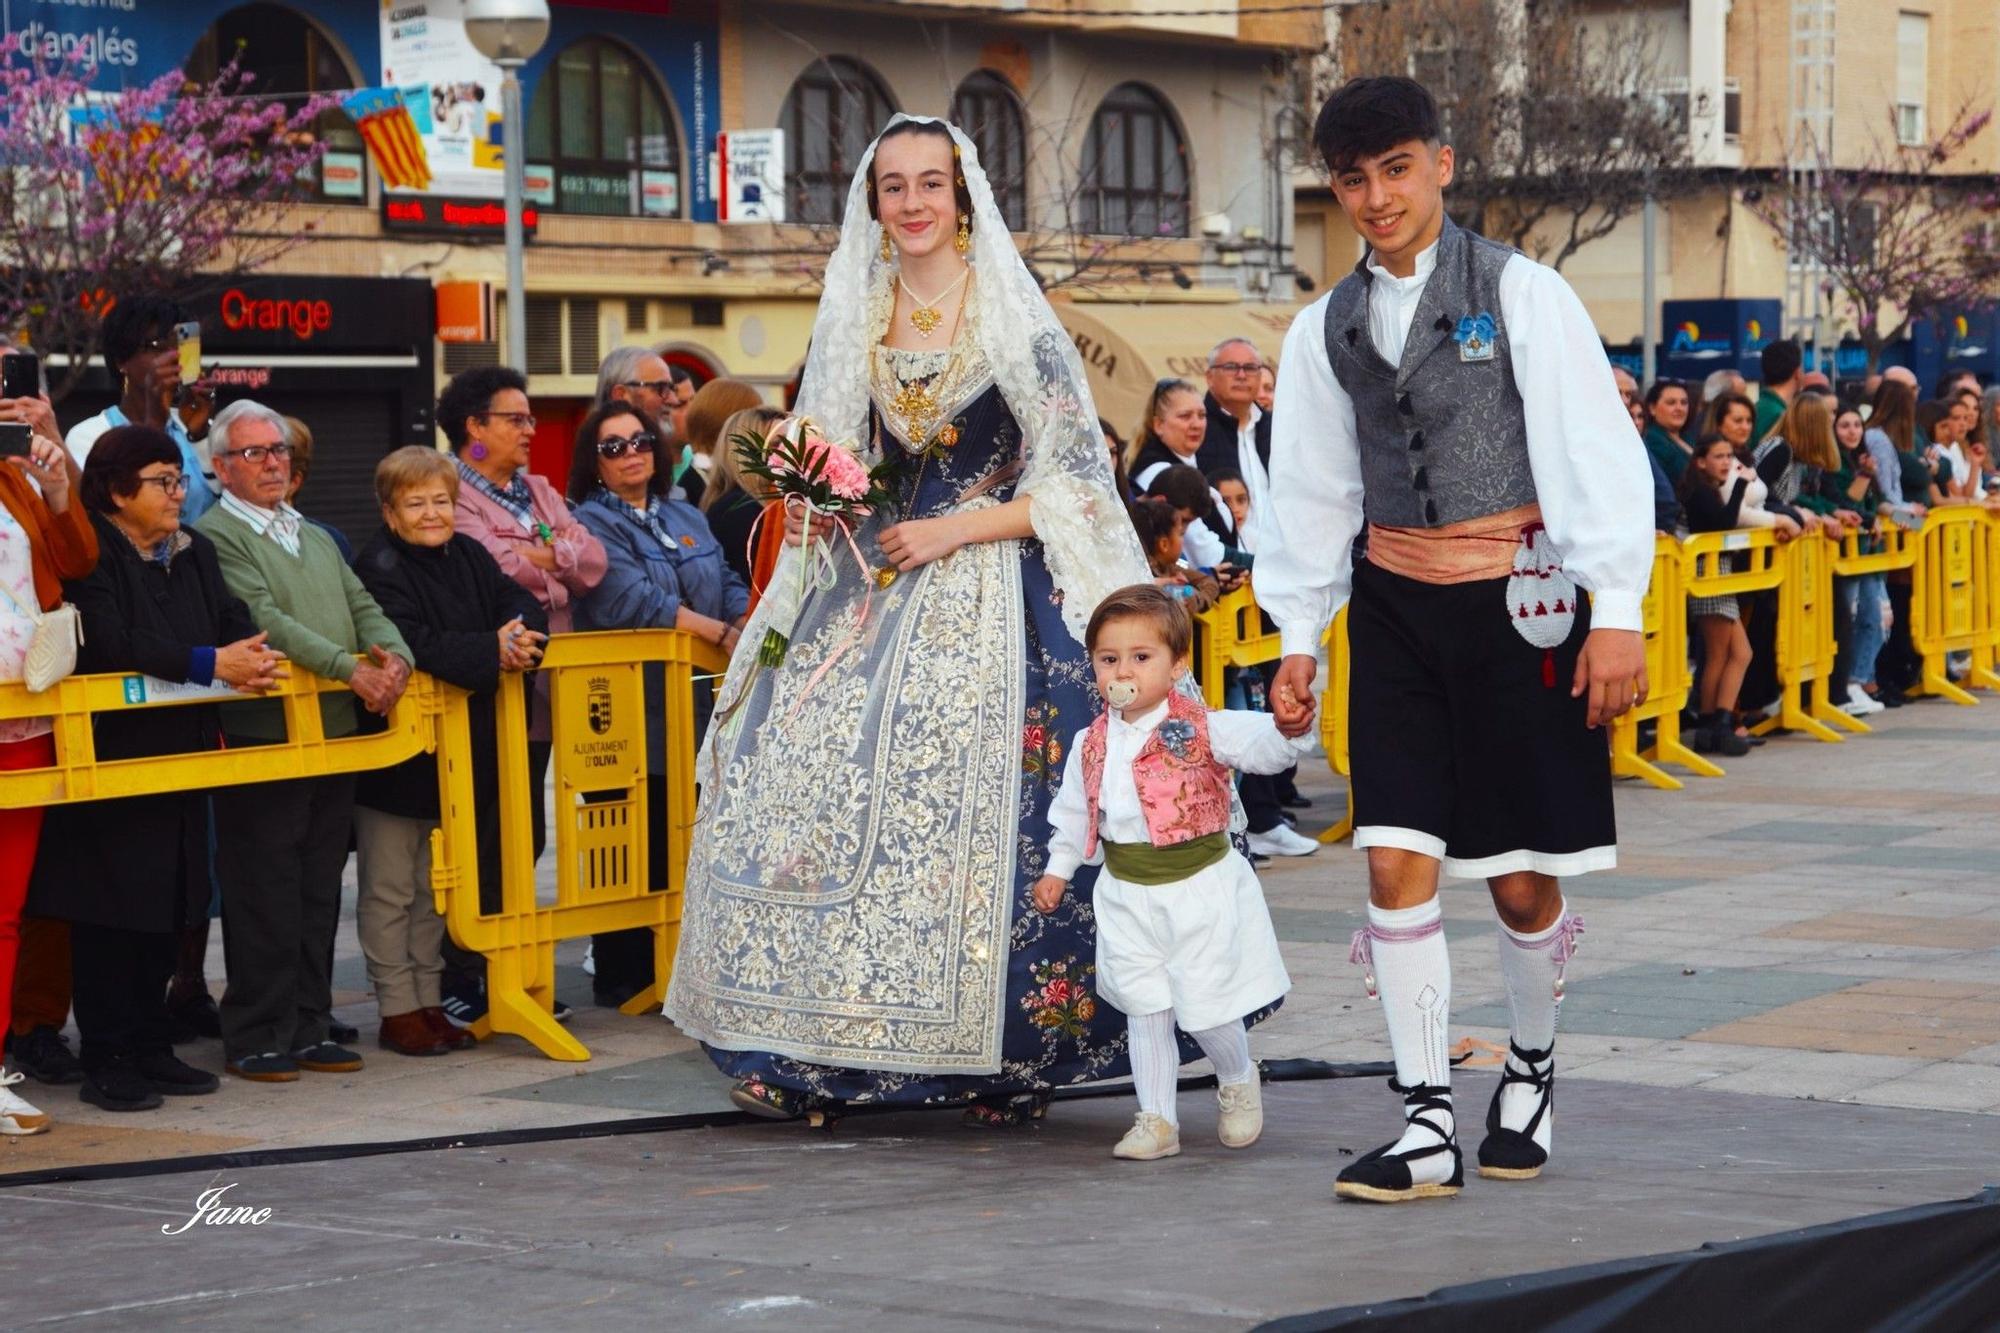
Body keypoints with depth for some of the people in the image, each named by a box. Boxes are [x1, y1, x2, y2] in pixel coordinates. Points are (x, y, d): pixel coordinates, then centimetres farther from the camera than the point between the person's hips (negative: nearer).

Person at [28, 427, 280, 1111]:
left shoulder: (195, 553, 14)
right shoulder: (92, 555, -11)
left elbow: (233, 620, 6)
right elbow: (110, 643, -23)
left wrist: (253, 657, -17)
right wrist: (211, 664, -26)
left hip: (180, 758, 7)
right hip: (111, 758, -7)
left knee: (167, 912, 10)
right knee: (110, 912, -3)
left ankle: (151, 1048, 19)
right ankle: (106, 1061, 2)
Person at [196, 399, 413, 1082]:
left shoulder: (316, 538, 22)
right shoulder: (215, 535, -6)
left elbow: (364, 608, 14)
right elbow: (264, 620, -17)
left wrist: (393, 654, -8)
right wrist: (350, 668, -23)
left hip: (335, 736, 8)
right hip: (263, 736, -8)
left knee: (319, 893, 11)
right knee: (265, 895, -4)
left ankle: (308, 1027, 19)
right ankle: (257, 1038, 2)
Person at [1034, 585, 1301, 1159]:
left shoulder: (1202, 729, -10)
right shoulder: (1091, 744, 5)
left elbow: (1262, 743, -23)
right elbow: (1074, 811, 19)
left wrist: (1291, 728, -43)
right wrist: (1058, 868, 22)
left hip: (1200, 883, -4)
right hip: (1127, 892, 4)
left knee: (1206, 1005, -1)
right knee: (1144, 1009, 7)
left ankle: (1238, 1082, 30)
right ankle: (1156, 1119, 16)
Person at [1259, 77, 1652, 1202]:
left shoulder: (1521, 294, -5)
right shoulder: (1327, 329, 8)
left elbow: (1594, 452, -8)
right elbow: (1311, 492, 15)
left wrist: (1618, 612, -14)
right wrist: (1299, 637, 11)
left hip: (1517, 603, -3)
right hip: (1395, 607, 3)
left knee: (1522, 884, 4)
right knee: (1398, 865, -5)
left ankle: (1534, 1069, 30)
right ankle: (1429, 1126, 0)